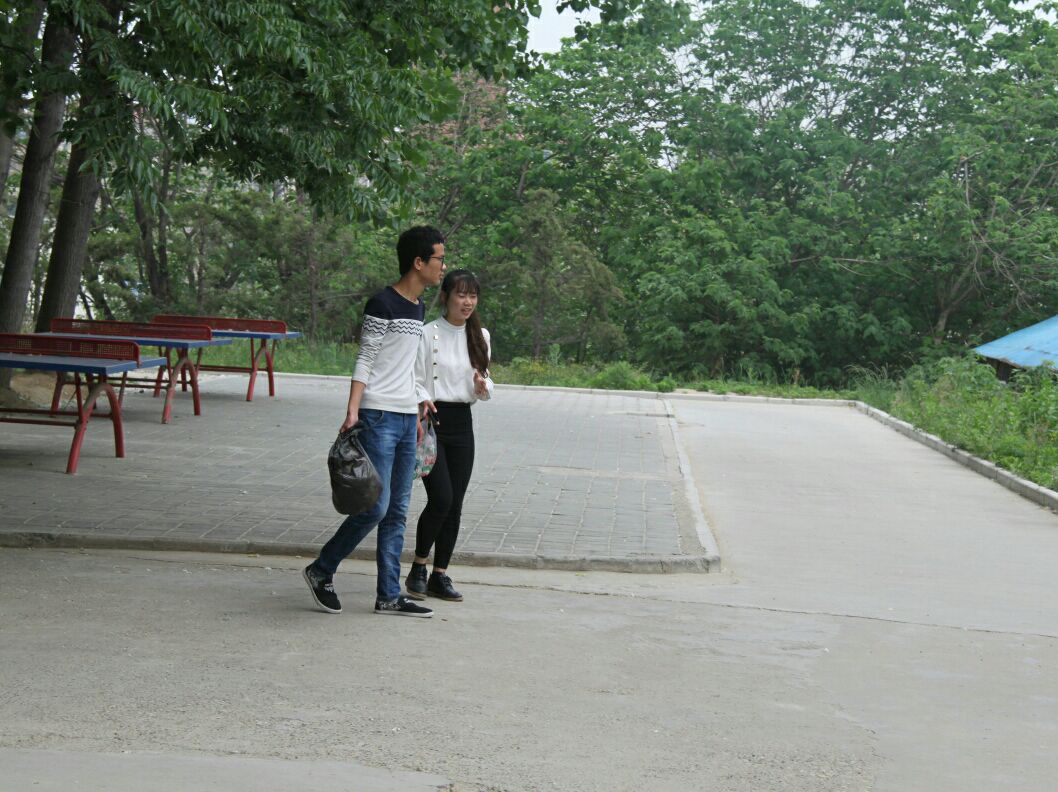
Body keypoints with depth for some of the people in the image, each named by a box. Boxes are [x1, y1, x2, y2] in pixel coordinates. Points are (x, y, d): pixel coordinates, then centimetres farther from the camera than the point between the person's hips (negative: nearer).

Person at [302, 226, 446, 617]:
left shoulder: (418, 308, 15)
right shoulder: (383, 304, -10)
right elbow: (365, 362, -11)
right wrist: (353, 411, -19)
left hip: (407, 419, 8)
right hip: (379, 418, -8)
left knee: (398, 511, 7)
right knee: (376, 506, -9)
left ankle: (388, 595, 12)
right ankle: (321, 571, 8)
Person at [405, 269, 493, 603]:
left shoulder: (480, 336, 10)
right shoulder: (427, 334, -7)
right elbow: (415, 380, -6)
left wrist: (483, 387, -7)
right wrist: (423, 399, -26)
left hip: (462, 423, 5)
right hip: (431, 420, -5)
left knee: (454, 504, 5)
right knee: (440, 499, -15)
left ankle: (440, 575, 14)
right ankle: (418, 569, 4)